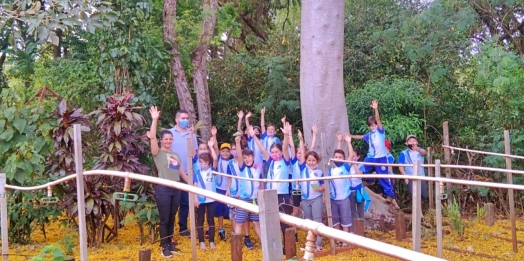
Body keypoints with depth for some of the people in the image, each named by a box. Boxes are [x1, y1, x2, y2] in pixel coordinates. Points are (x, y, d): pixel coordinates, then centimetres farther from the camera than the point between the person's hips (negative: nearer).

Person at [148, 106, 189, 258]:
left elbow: (182, 172, 20)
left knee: (172, 218, 13)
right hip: (163, 189, -5)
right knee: (164, 219, 1)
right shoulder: (158, 153, -1)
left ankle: (170, 243, 24)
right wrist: (155, 120, -25)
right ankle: (164, 246, 10)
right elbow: (152, 137, -17)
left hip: (176, 189, 5)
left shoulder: (176, 155, 15)